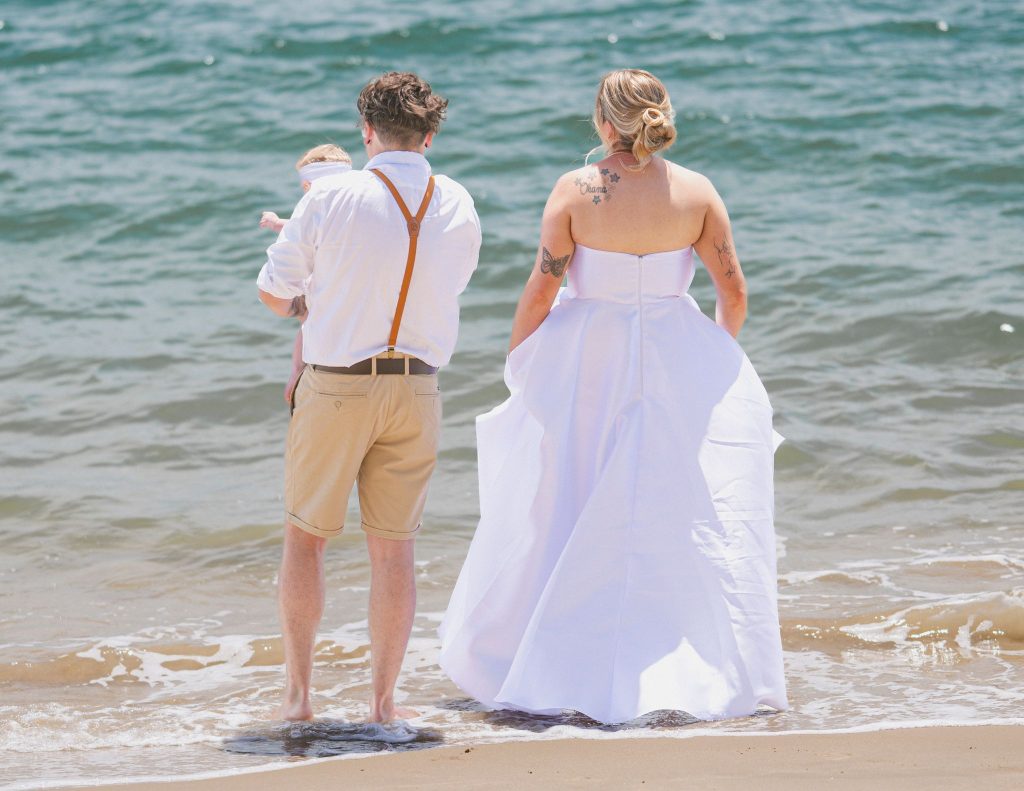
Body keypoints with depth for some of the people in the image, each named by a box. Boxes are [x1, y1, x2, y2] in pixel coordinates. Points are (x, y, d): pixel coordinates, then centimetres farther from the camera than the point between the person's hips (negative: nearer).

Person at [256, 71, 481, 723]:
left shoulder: (330, 199, -11)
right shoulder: (458, 207, 0)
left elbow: (274, 292, -2)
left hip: (335, 385, -2)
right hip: (417, 386, 3)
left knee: (306, 538, 11)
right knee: (394, 549, 9)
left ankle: (298, 693, 10)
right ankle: (384, 699, 11)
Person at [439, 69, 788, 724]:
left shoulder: (576, 191, -10)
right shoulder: (697, 192, -5)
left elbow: (540, 292, -9)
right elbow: (734, 293, -1)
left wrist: (517, 366, 5)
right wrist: (718, 360, 17)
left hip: (586, 366, -1)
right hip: (676, 363, 1)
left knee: (559, 522, 11)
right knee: (690, 520, 7)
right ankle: (709, 675, 5)